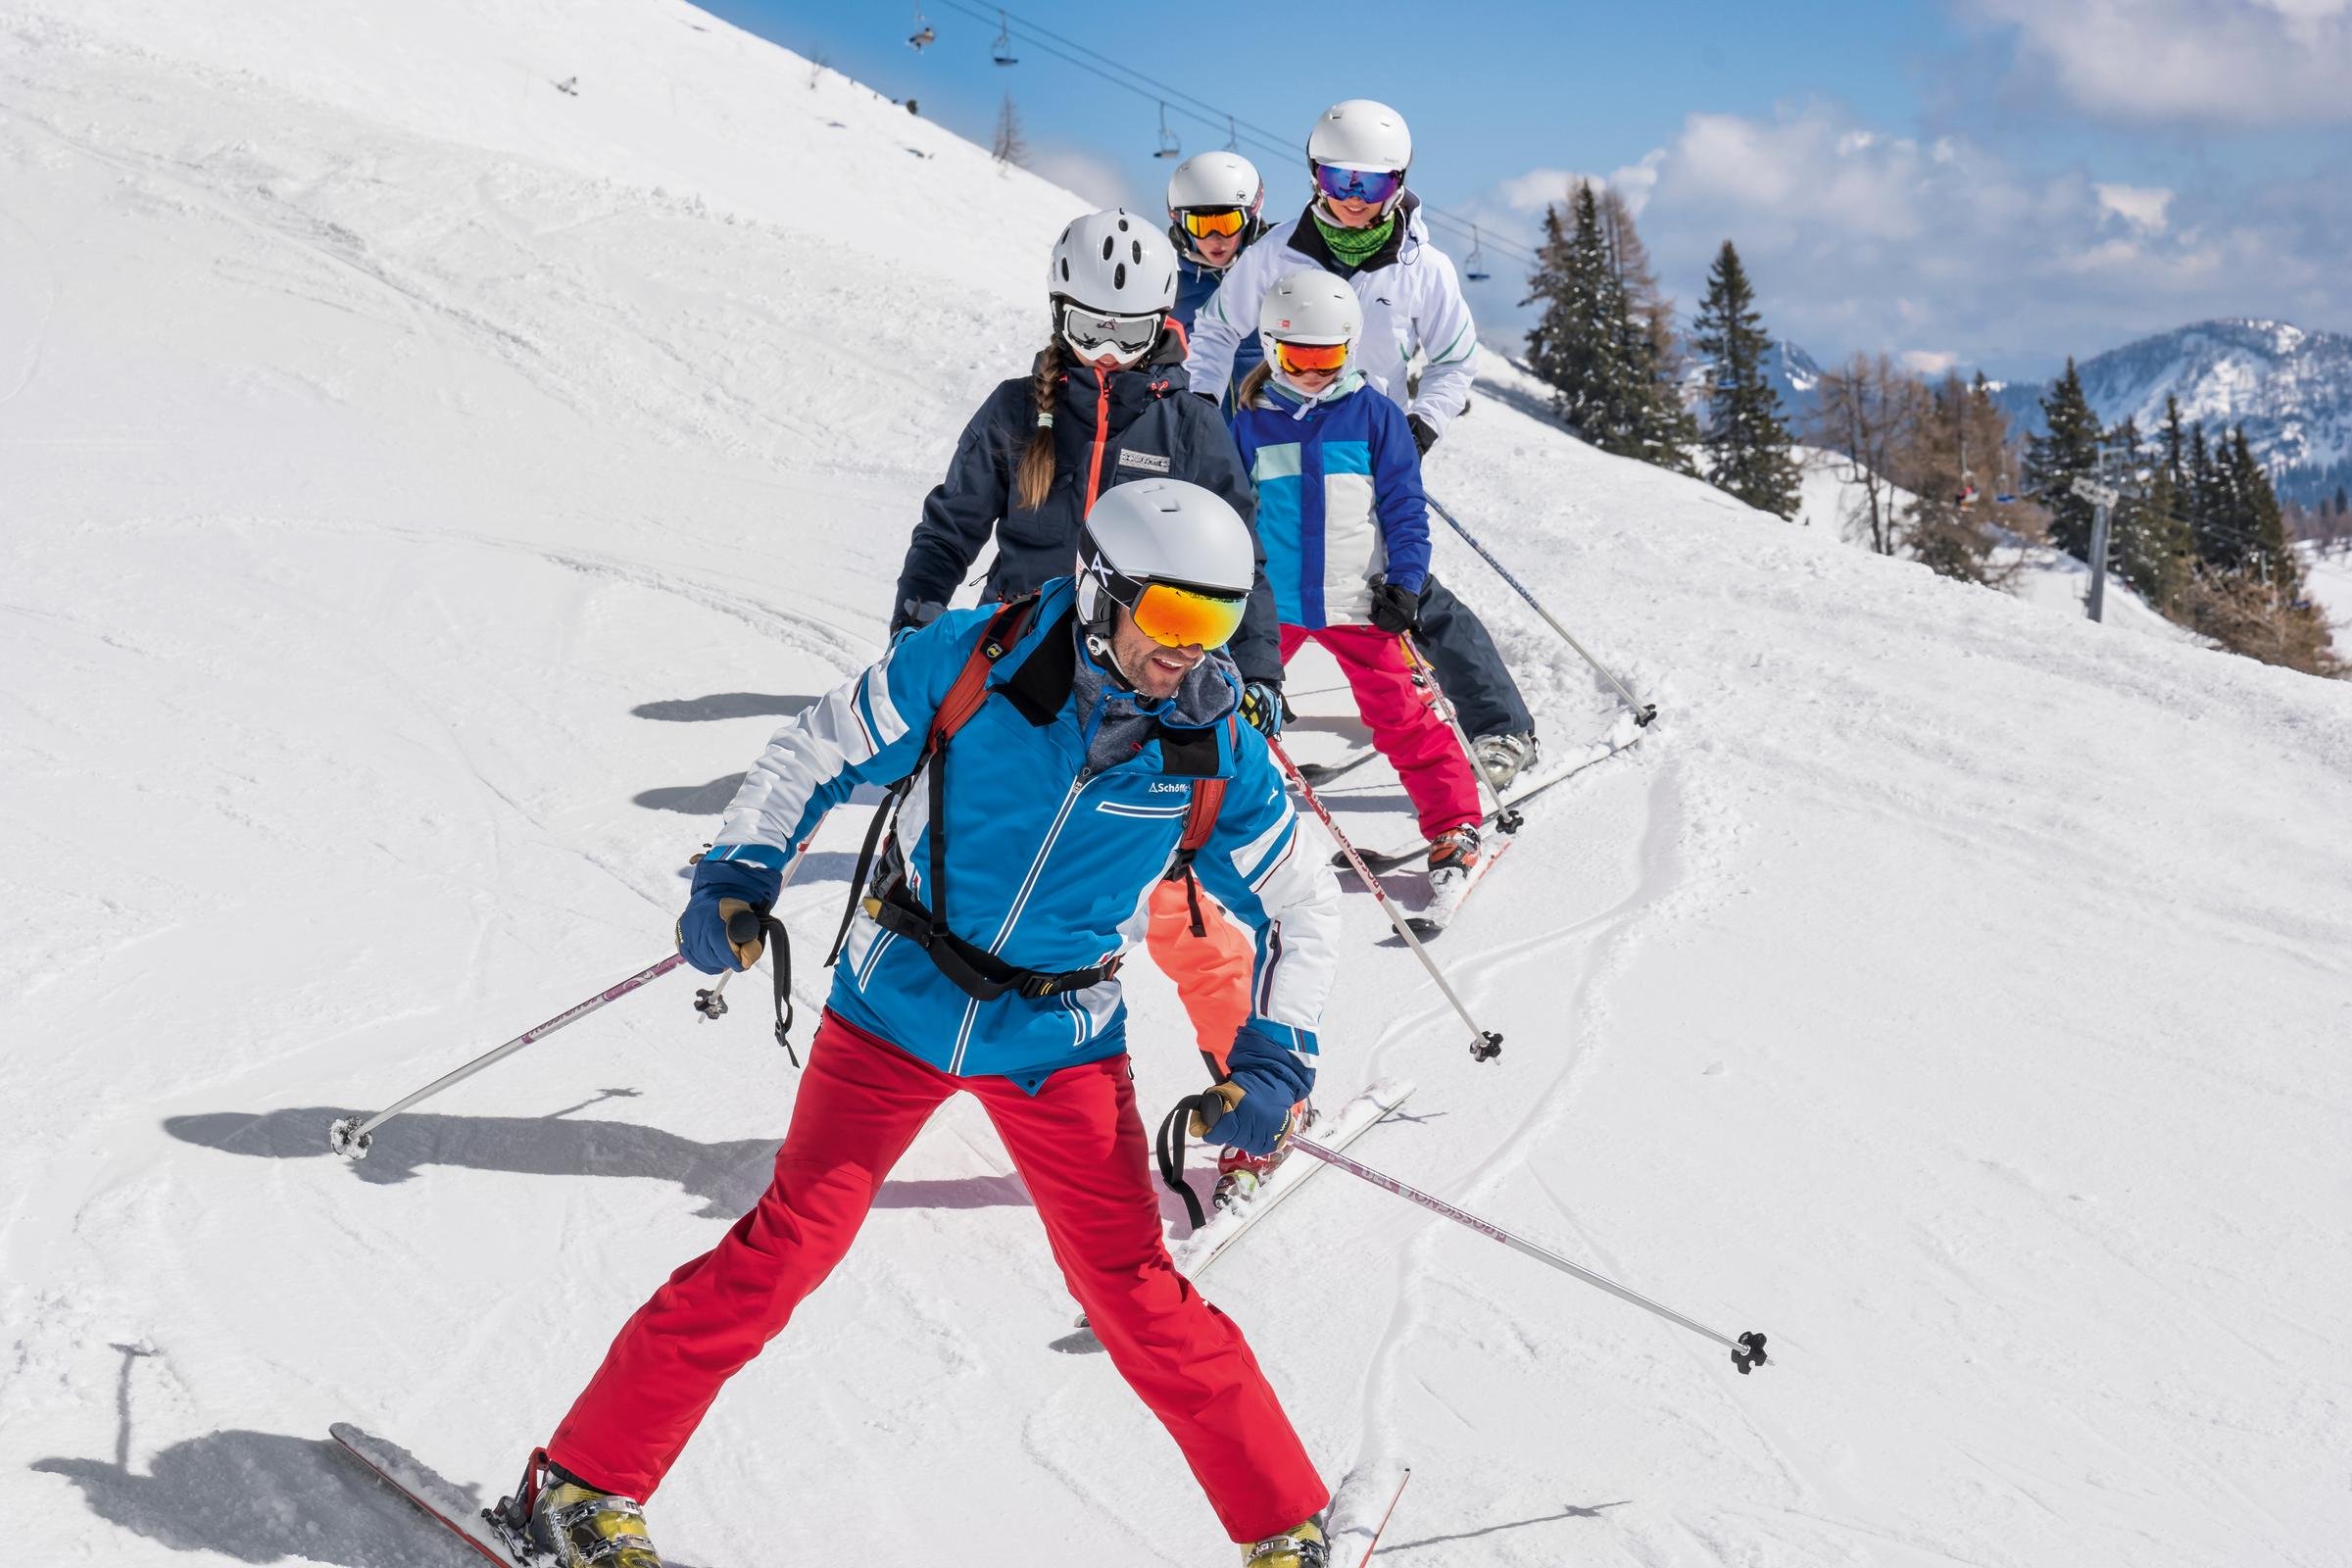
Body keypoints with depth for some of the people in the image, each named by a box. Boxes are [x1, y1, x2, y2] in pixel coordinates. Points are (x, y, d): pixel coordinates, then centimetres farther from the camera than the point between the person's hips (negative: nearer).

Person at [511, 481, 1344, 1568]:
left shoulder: (1214, 751, -11)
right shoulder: (968, 662, -16)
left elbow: (1302, 906, 2)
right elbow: (816, 753, -2)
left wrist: (1272, 1058, -9)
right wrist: (740, 872, -15)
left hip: (1061, 1041, 1)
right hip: (898, 1003, -1)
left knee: (1131, 1289, -1)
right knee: (794, 1240, -7)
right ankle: (585, 1477, 6)